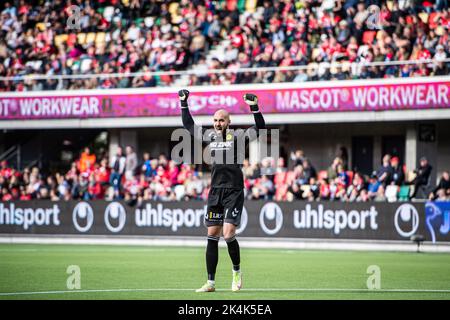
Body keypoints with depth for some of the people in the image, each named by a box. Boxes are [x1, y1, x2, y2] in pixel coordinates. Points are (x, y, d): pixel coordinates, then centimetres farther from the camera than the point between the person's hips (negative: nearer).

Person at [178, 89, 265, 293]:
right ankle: (210, 282, 8)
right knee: (212, 235, 4)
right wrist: (183, 103, 20)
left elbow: (260, 129, -12)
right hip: (215, 191, 5)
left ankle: (237, 271, 10)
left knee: (228, 234, -15)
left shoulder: (237, 136, -1)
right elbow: (188, 124, 24)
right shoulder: (209, 136, 12)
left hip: (234, 191, -5)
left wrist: (254, 108, -22)